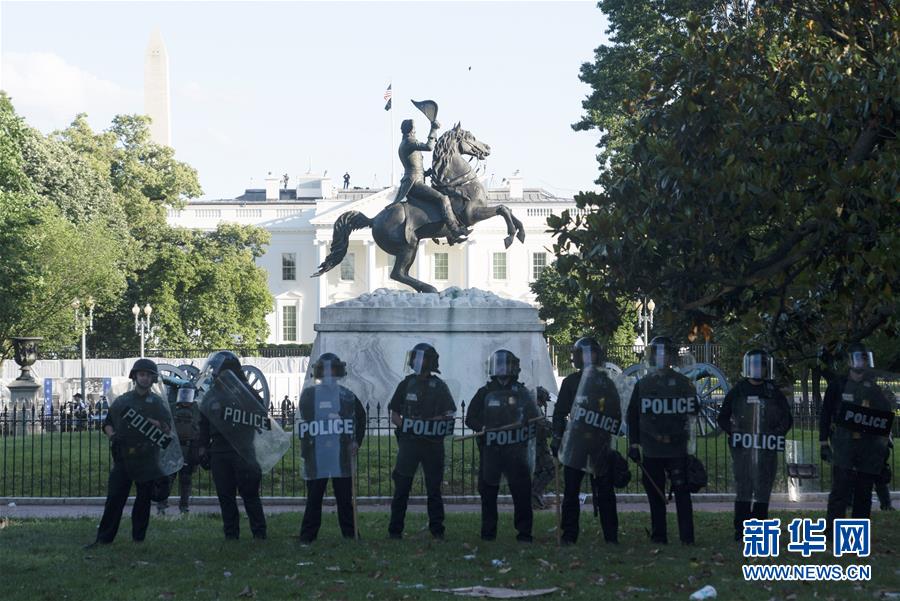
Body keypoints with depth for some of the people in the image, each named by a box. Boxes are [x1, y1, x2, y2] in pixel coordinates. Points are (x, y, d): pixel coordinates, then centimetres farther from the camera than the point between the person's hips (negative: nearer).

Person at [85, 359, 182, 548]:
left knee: (143, 500, 4)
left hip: (146, 459, 0)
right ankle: (104, 538, -2)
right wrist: (112, 435, -4)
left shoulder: (158, 404, 7)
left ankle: (138, 539, 12)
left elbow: (168, 431, 7)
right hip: (123, 458, 0)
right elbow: (107, 423, 16)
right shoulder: (122, 401, 8)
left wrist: (158, 426, -14)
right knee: (114, 498, -4)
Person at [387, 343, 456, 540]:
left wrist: (430, 422, -12)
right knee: (402, 487, -1)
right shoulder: (406, 384, 7)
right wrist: (406, 426, -9)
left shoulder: (439, 387, 4)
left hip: (433, 443, -1)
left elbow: (449, 415, 1)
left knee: (434, 487, 4)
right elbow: (394, 415, 10)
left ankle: (437, 529, 10)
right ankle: (395, 529, 4)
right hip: (409, 441, 1)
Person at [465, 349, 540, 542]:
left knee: (522, 490, -6)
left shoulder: (521, 392, 8)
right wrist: (482, 428, -13)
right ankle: (488, 531, 14)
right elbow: (470, 419, 6)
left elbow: (534, 418, 10)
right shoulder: (485, 393, 7)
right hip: (490, 449, 1)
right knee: (488, 492, 5)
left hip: (516, 450, -1)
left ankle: (524, 532, -1)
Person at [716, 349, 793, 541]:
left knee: (763, 490, 3)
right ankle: (740, 530, 1)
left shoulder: (774, 393, 9)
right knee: (743, 489, -3)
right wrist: (734, 434, -3)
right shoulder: (738, 391, 5)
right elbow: (723, 417, 10)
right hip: (742, 447, -2)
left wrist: (776, 435, 2)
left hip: (766, 448, 2)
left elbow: (787, 419, 16)